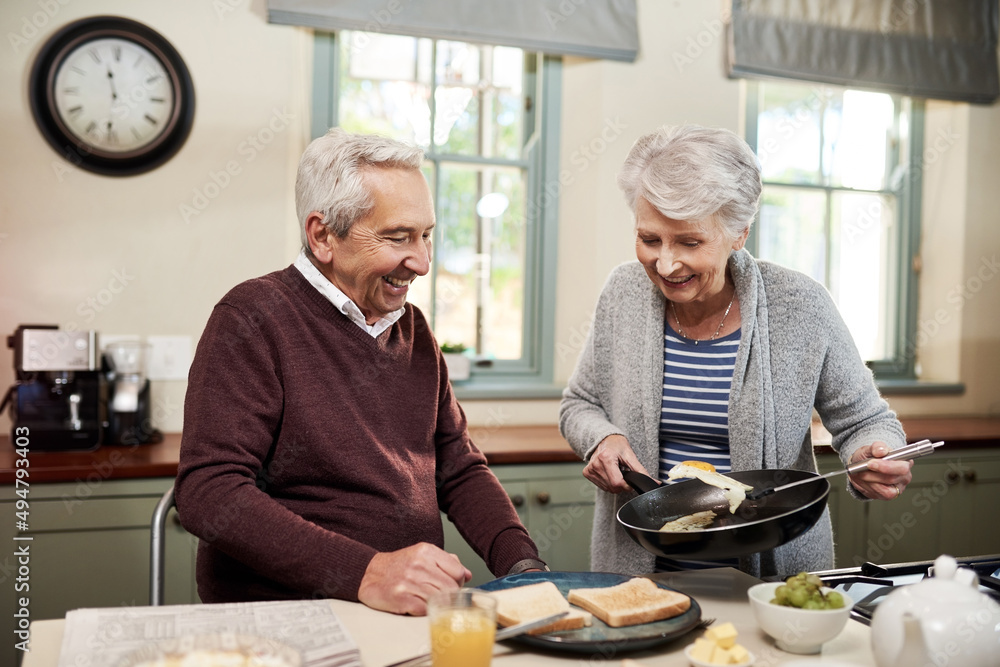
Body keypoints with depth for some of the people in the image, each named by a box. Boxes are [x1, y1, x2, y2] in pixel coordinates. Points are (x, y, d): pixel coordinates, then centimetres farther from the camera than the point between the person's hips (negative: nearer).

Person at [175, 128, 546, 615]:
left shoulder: (413, 328, 15)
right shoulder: (253, 320, -9)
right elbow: (207, 493, -17)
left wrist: (523, 566, -1)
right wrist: (365, 573, -27)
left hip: (417, 611, 7)